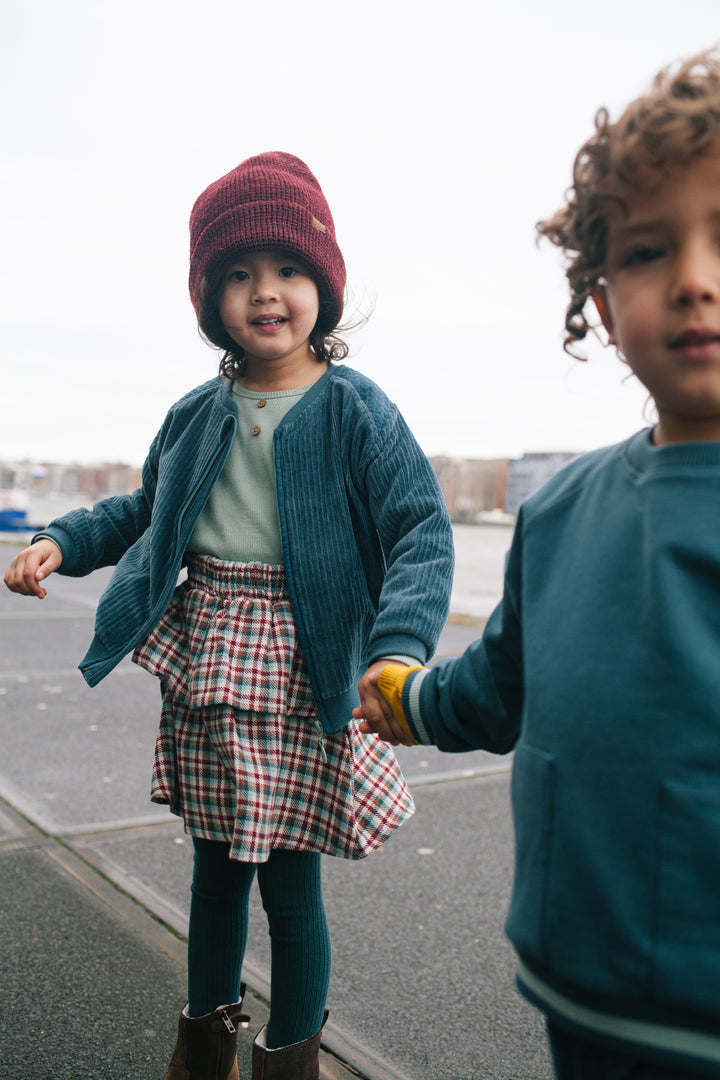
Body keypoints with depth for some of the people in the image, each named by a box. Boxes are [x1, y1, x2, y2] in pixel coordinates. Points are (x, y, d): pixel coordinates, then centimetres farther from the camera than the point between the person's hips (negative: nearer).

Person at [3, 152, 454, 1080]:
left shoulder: (355, 410, -9)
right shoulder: (197, 415, 7)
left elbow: (422, 531, -18)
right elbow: (145, 512, 21)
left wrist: (401, 642, -35)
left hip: (297, 677, -5)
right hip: (202, 667, 5)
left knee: (290, 883, 5)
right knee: (215, 867, 20)